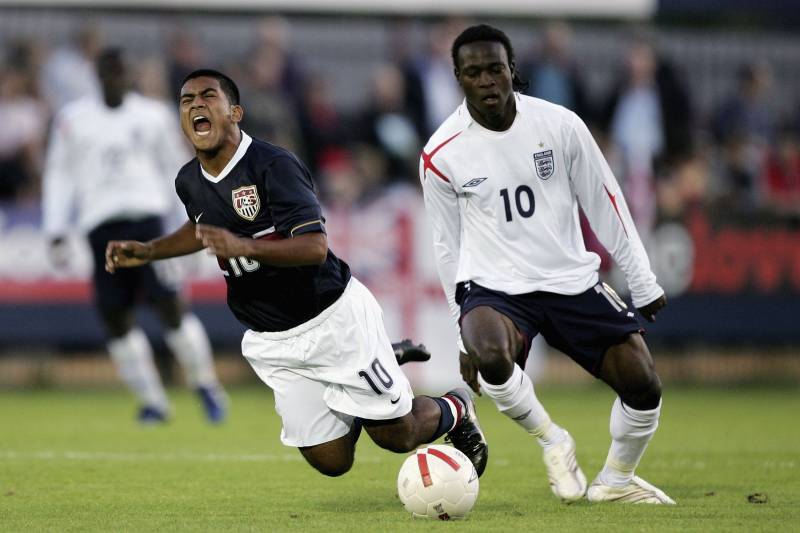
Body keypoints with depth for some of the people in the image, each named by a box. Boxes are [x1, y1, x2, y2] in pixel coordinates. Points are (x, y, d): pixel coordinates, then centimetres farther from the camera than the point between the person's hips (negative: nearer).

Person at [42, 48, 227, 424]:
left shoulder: (154, 116, 7)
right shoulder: (72, 120, 7)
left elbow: (177, 169, 15)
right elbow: (58, 176, 11)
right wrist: (56, 233, 4)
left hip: (146, 217, -1)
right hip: (101, 224, 1)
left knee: (169, 304, -13)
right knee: (115, 319, -2)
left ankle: (204, 383, 4)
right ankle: (152, 401, 8)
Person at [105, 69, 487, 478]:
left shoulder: (274, 165, -20)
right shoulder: (189, 182, 2)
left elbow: (315, 247, -28)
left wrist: (245, 247, -40)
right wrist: (148, 252, 14)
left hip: (332, 317, -6)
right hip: (271, 343, 6)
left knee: (397, 435, -1)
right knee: (330, 460, -1)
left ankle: (455, 410, 31)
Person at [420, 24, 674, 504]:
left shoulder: (561, 126, -5)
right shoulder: (441, 155, -6)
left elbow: (604, 205, 5)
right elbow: (448, 245, 6)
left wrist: (643, 282, 9)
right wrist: (464, 334, 9)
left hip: (572, 280, 2)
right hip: (493, 286, -2)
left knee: (643, 386, -8)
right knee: (490, 354, -36)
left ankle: (615, 481, 22)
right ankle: (552, 440, -7)